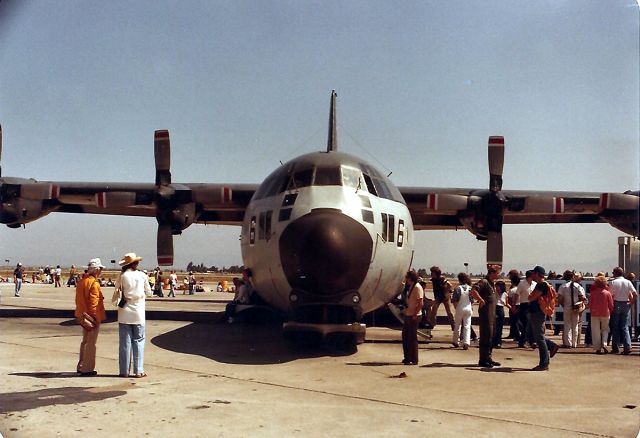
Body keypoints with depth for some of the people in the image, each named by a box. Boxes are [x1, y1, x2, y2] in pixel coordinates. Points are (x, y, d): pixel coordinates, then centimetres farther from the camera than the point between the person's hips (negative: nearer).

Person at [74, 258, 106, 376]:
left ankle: (81, 366, 27)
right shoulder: (94, 283, -18)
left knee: (85, 341, 19)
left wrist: (83, 314, 20)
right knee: (91, 343, -2)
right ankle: (87, 369, 2)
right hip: (93, 317, -9)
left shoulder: (81, 282, 10)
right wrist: (96, 319, -19)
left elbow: (78, 300, 15)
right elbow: (94, 302, -21)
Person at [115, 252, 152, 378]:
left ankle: (124, 371, 8)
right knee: (138, 341, 6)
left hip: (124, 313, 0)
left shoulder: (122, 276, -5)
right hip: (138, 313, 0)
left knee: (125, 342, 6)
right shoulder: (142, 276, -3)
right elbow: (148, 292, 7)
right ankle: (138, 371, 4)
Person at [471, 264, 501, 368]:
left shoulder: (492, 283, 15)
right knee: (486, 336, -6)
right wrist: (481, 301, -22)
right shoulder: (484, 282, -15)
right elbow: (473, 291, -29)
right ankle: (483, 360, 0)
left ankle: (488, 358, 23)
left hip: (492, 313, 10)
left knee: (491, 336, 14)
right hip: (486, 312, -10)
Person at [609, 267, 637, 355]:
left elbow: (610, 295, -11)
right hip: (626, 305, 3)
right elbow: (635, 294, -3)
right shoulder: (628, 282, 2)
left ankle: (615, 348, 7)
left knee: (615, 327, 6)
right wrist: (631, 304, 6)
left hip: (616, 305, -3)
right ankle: (627, 347, -4)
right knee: (625, 327, 7)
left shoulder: (614, 282, -7)